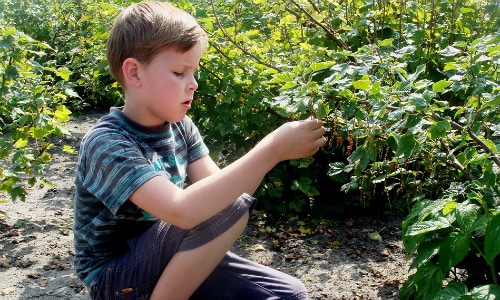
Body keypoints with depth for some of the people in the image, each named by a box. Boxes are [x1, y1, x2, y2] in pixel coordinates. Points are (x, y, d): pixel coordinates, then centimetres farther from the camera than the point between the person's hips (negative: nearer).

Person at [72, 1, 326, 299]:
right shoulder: (107, 143, -24)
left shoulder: (179, 126, 0)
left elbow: (217, 190, -5)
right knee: (230, 208, -28)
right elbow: (181, 210, -39)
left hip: (170, 263, 7)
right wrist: (272, 151, -37)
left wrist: (267, 156, -22)